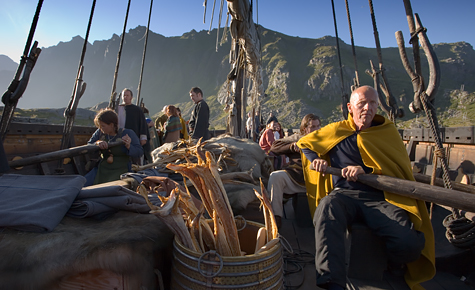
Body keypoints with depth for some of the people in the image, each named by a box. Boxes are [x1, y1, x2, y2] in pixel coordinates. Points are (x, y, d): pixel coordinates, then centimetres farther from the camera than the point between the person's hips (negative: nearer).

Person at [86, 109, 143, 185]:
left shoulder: (128, 133, -5)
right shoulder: (100, 132, 8)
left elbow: (140, 152, -9)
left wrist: (128, 146, -28)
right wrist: (97, 143, -13)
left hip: (121, 170, -5)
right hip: (102, 169, 5)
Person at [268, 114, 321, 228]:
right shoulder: (297, 138, 23)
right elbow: (274, 147, 17)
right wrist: (292, 146, 3)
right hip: (294, 176, 0)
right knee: (275, 176, -28)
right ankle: (276, 216, -18)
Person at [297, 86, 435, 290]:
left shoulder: (388, 131, 14)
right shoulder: (336, 131, 12)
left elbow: (401, 170, 6)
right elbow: (304, 142, 23)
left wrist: (365, 170, -11)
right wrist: (316, 159, 3)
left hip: (380, 197, 2)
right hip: (344, 194, -1)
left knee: (410, 244, -25)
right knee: (327, 207, -38)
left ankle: (393, 266, 13)